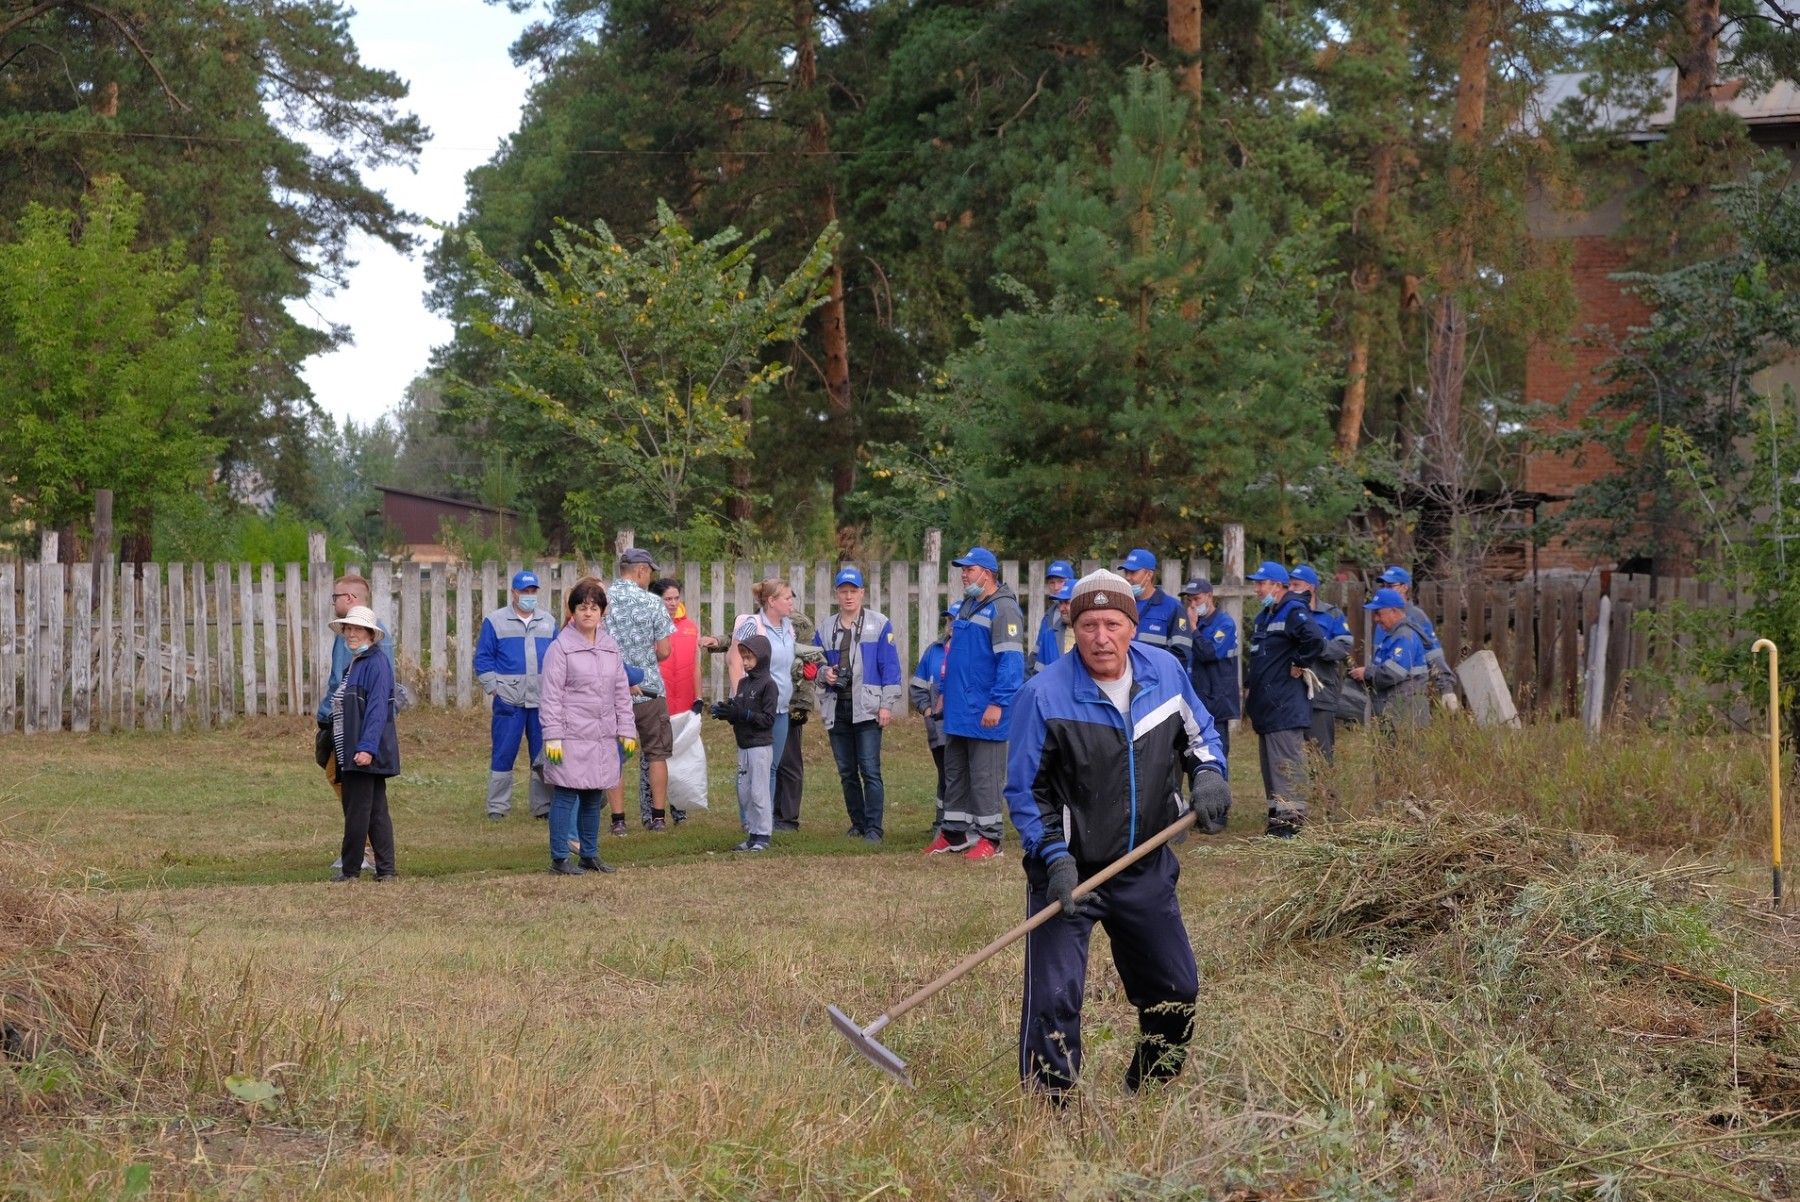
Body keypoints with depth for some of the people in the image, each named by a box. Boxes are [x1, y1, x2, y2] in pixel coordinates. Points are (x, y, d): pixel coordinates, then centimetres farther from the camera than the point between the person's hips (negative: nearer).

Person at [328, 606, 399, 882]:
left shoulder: (375, 663, -10)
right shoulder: (353, 665, 20)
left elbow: (378, 708, -19)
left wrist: (367, 747, -26)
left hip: (366, 754, -10)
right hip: (350, 752, 10)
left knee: (358, 812, -4)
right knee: (376, 811, 8)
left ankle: (350, 869, 1)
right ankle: (386, 869, 9)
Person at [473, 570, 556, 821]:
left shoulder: (548, 622, 14)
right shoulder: (495, 622, 3)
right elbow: (483, 659, 3)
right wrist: (493, 688, -6)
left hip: (543, 702, 3)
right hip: (509, 702, -3)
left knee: (544, 755, 4)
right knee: (503, 754, -3)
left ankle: (543, 805, 12)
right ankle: (497, 807, 3)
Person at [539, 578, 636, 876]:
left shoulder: (610, 648, 13)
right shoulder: (561, 647, -5)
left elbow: (621, 692, 17)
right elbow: (550, 695, -8)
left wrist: (626, 730, 12)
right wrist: (553, 736, -13)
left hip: (603, 737, 6)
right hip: (572, 737, -6)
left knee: (593, 798, 11)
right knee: (566, 796, -5)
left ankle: (590, 855, 22)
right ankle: (559, 858, 1)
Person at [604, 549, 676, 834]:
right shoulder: (652, 602, -6)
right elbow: (664, 651, -5)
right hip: (649, 690, -1)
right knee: (656, 754, 11)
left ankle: (618, 820, 3)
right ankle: (658, 817, 11)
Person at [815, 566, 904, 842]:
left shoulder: (879, 624, 2)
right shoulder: (825, 630, 15)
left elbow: (890, 666, -1)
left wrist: (887, 705, -8)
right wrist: (824, 674, -3)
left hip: (867, 708, -5)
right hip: (837, 710, 5)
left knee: (870, 770, -11)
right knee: (847, 772, 9)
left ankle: (874, 828, -10)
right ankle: (858, 824, 18)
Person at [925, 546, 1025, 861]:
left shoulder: (1003, 609, -14)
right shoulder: (967, 605, 16)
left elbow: (1010, 660, -19)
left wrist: (997, 703, -23)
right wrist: (945, 691, 21)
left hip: (985, 714, -9)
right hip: (958, 710, 9)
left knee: (985, 776, -3)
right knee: (954, 773, 14)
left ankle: (989, 837, 4)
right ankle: (955, 832, 22)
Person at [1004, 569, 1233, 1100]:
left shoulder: (1165, 672, -3)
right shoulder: (1044, 695, -16)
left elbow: (1198, 734, 15)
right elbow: (1024, 791, -10)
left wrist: (1208, 774, -6)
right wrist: (1055, 857, -20)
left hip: (1146, 870, 5)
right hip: (1068, 872, -5)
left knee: (1176, 993, 13)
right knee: (1054, 999, -13)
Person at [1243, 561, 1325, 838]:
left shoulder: (1293, 613, -13)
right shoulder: (1263, 618, 19)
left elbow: (1315, 641, -30)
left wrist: (1299, 666, -17)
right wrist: (1250, 691, 25)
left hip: (1285, 708, -10)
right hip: (1265, 706, 10)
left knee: (1286, 763, -10)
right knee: (1270, 764, 14)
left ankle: (1292, 817, -10)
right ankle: (1277, 815, 20)